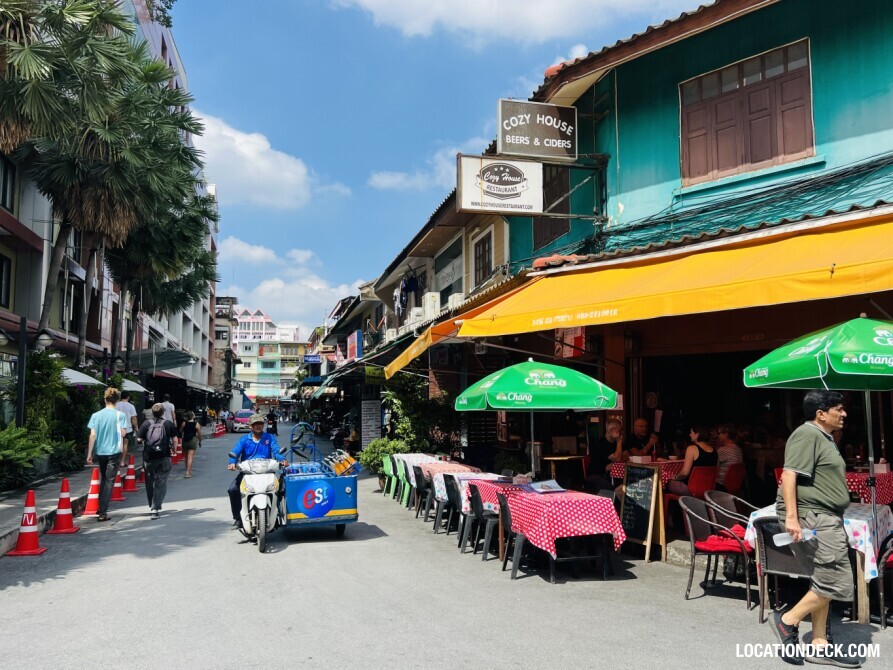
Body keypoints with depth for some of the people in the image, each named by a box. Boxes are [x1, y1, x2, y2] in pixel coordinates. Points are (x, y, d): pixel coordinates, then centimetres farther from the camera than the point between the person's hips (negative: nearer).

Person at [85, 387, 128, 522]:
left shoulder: (96, 415, 0)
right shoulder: (120, 415, -8)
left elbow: (92, 435, -3)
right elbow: (123, 433, -11)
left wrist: (89, 454, -1)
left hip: (100, 451, 4)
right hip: (114, 452, -4)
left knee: (103, 479, 21)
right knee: (109, 481, 0)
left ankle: (101, 508, 26)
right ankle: (103, 512, -5)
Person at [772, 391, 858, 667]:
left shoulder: (824, 438, 19)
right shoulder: (807, 434, -14)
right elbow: (789, 474, -23)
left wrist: (836, 521, 28)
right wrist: (791, 516, -30)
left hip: (826, 520, 11)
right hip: (811, 518, -11)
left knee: (824, 583, 13)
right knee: (836, 583, -10)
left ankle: (819, 645, 20)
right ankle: (788, 620, 3)